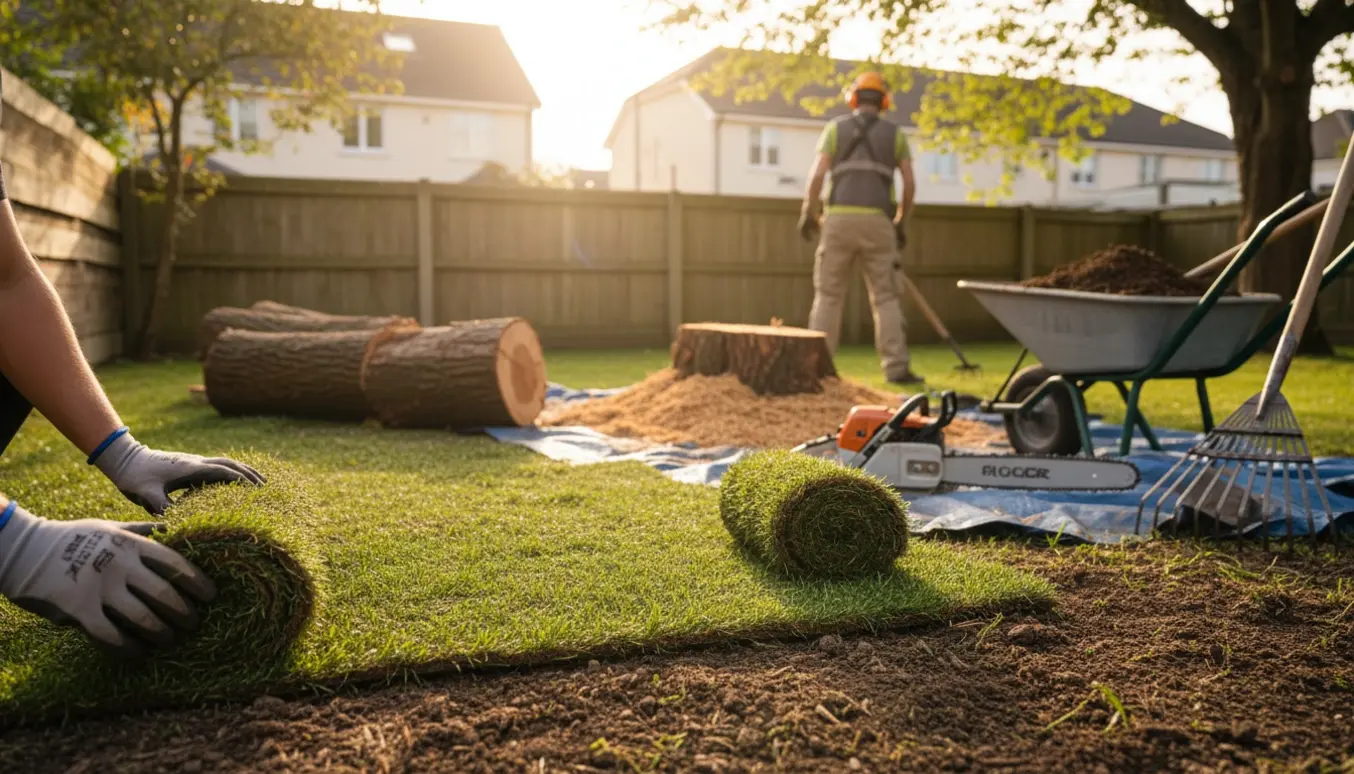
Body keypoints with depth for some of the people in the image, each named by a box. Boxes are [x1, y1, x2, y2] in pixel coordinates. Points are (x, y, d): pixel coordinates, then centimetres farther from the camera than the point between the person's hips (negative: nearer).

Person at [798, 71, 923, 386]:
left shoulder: (836, 127, 10)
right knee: (886, 297, 5)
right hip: (877, 221, 1)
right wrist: (901, 222, 19)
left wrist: (808, 213, 9)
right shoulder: (895, 133, 14)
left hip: (839, 219, 0)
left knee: (828, 295, 6)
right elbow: (909, 184, 8)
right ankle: (896, 366, -3)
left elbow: (817, 175, -2)